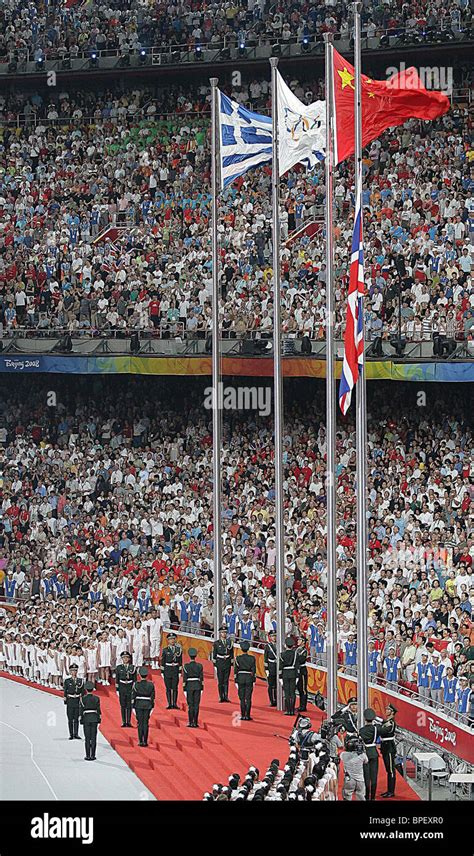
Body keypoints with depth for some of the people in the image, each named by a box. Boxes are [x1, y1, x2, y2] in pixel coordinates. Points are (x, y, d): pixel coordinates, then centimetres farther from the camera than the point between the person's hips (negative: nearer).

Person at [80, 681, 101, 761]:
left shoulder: (83, 699, -6)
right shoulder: (96, 698, -2)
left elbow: (81, 710, -3)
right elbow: (98, 710, 1)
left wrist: (81, 719, 5)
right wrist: (99, 719, 10)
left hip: (86, 719, -1)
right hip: (94, 718, 1)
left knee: (87, 738, 3)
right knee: (94, 738, 4)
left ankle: (88, 756, 1)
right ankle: (93, 755, 4)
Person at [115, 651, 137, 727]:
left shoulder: (133, 668, 3)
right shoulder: (119, 668, 4)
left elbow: (135, 679, 5)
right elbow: (117, 679, 6)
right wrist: (117, 689, 0)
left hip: (130, 687, 0)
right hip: (122, 687, 0)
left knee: (129, 706, -1)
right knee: (123, 706, 2)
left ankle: (129, 722, 4)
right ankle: (124, 722, 6)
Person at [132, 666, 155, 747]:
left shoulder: (136, 684, -8)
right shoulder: (151, 684, -4)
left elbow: (133, 696, -4)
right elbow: (152, 696, 2)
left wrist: (133, 705, 5)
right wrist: (152, 706, 12)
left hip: (138, 705, -1)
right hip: (147, 705, 1)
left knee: (140, 723, 4)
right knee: (146, 723, 5)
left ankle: (141, 741, 1)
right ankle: (145, 741, 4)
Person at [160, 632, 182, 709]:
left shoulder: (179, 649, 5)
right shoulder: (165, 650, 3)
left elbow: (180, 661, 8)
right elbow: (162, 661, 5)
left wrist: (180, 671, 3)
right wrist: (162, 671, 0)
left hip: (176, 670, 0)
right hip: (167, 670, 0)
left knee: (175, 688, -1)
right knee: (168, 688, 1)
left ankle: (174, 704, 2)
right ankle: (169, 704, 4)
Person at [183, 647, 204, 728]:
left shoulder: (186, 666, -9)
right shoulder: (199, 666, -2)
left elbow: (184, 679, -7)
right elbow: (202, 678, 1)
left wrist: (184, 688, -1)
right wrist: (202, 688, 10)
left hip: (189, 686, -2)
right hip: (197, 686, 2)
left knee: (190, 705, 3)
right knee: (196, 704, 4)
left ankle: (190, 722, 1)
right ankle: (195, 722, 4)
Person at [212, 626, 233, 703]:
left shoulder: (229, 642, 8)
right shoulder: (216, 643, 1)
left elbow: (232, 653, 11)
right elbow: (214, 654, 2)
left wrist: (232, 662, 5)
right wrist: (214, 664, -2)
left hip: (227, 663, 2)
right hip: (219, 663, -2)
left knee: (226, 680, 1)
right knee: (220, 681, -1)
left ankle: (226, 696, 3)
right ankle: (221, 697, 2)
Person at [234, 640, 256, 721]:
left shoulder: (238, 658, -4)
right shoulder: (252, 658, -3)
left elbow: (235, 671, -2)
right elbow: (254, 670, -1)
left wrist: (236, 681, 4)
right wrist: (254, 681, 6)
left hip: (240, 678, 0)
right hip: (249, 678, 0)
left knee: (242, 698, 6)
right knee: (248, 698, 2)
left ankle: (243, 715, 4)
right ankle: (247, 715, -1)